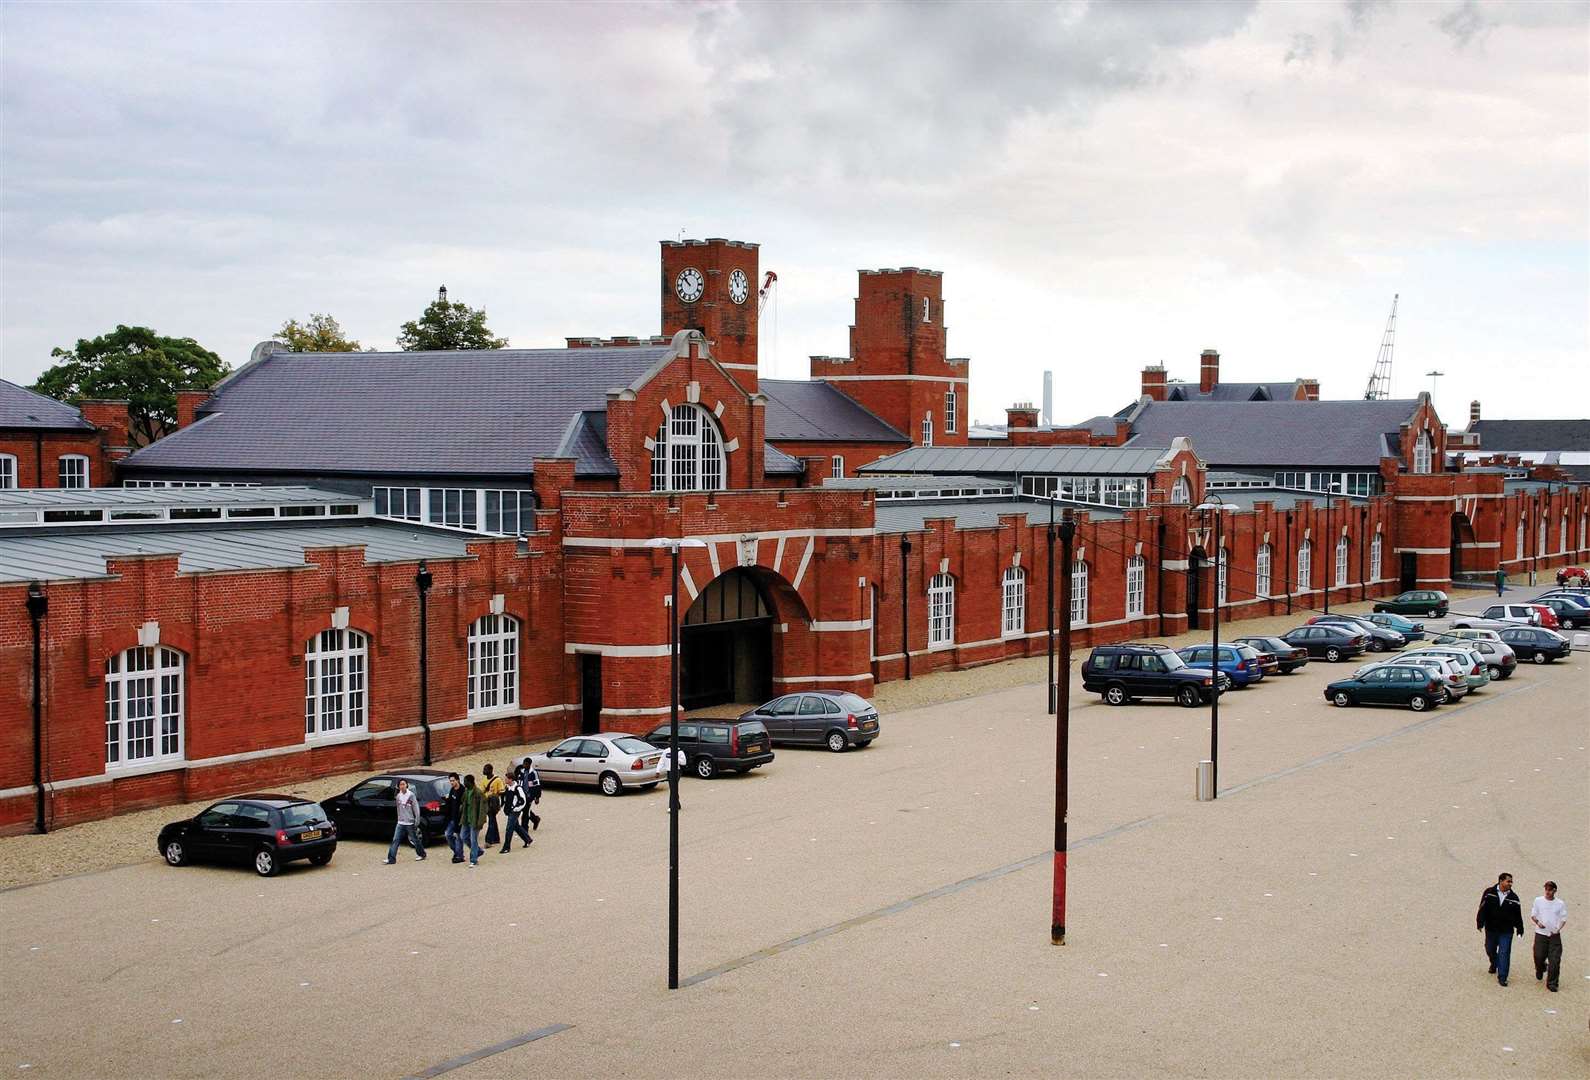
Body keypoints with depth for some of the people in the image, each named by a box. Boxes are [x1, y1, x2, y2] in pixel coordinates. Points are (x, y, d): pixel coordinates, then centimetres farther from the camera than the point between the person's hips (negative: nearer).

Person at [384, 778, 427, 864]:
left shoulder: (411, 795, -9)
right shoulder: (398, 796, 6)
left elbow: (416, 808, -8)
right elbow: (399, 809, 14)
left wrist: (417, 821, -11)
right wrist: (399, 818, 14)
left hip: (410, 823, -4)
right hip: (400, 823, 4)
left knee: (415, 840, 8)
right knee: (395, 840, -4)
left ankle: (422, 855, 27)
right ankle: (391, 859, -3)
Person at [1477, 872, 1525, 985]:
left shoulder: (1513, 897, 0)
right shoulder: (1489, 893, -5)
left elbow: (1518, 915, 6)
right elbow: (1482, 909, -7)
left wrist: (1520, 929, 6)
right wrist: (1480, 923, -16)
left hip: (1506, 931, -1)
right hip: (1491, 929, 1)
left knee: (1504, 953, -6)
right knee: (1490, 950, 18)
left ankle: (1502, 977, -1)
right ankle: (1494, 964, 48)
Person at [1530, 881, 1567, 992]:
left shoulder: (1560, 904, 1)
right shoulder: (1538, 901, 1)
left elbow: (1563, 919, 7)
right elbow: (1532, 915, 7)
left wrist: (1558, 929, -10)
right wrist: (1538, 922, -14)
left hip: (1554, 935, 0)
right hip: (1540, 934, 0)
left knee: (1555, 960, -7)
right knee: (1539, 957, 3)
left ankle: (1552, 983, 4)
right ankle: (1541, 969, 39)